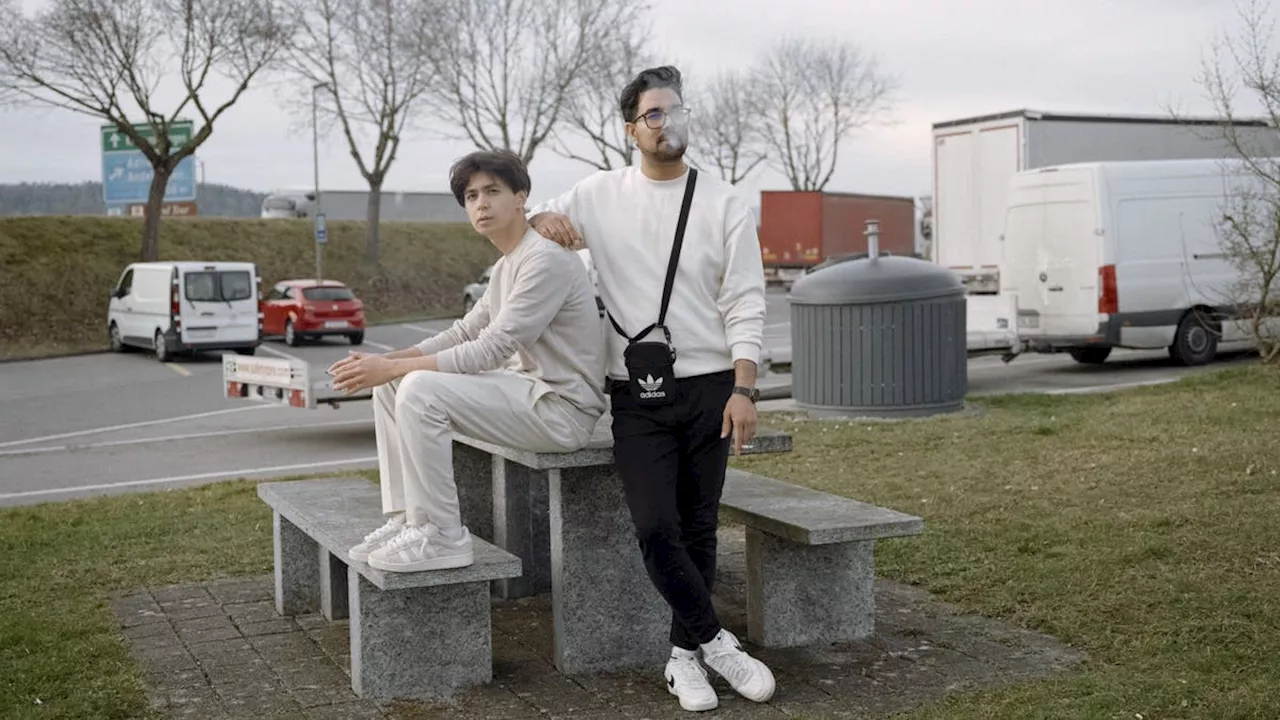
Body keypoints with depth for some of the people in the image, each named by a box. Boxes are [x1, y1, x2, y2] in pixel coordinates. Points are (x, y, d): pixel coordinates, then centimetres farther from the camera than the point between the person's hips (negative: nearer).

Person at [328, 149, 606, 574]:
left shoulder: (546, 260, -18)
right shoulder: (506, 266, 15)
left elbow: (489, 351, -23)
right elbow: (465, 333, 14)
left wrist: (393, 367, -21)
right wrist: (386, 362, -1)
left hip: (563, 408, -10)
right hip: (529, 388, 10)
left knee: (420, 389, -26)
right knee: (390, 387, 4)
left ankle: (441, 538, -17)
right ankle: (407, 519, 5)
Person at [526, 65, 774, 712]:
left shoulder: (724, 205, 1)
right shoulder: (600, 194, 6)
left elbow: (745, 306, -2)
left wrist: (744, 391, -12)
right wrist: (542, 218, -5)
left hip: (708, 387, 0)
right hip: (636, 394, 0)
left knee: (698, 528, 5)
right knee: (656, 527, -12)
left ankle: (684, 658, 17)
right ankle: (716, 644, 4)